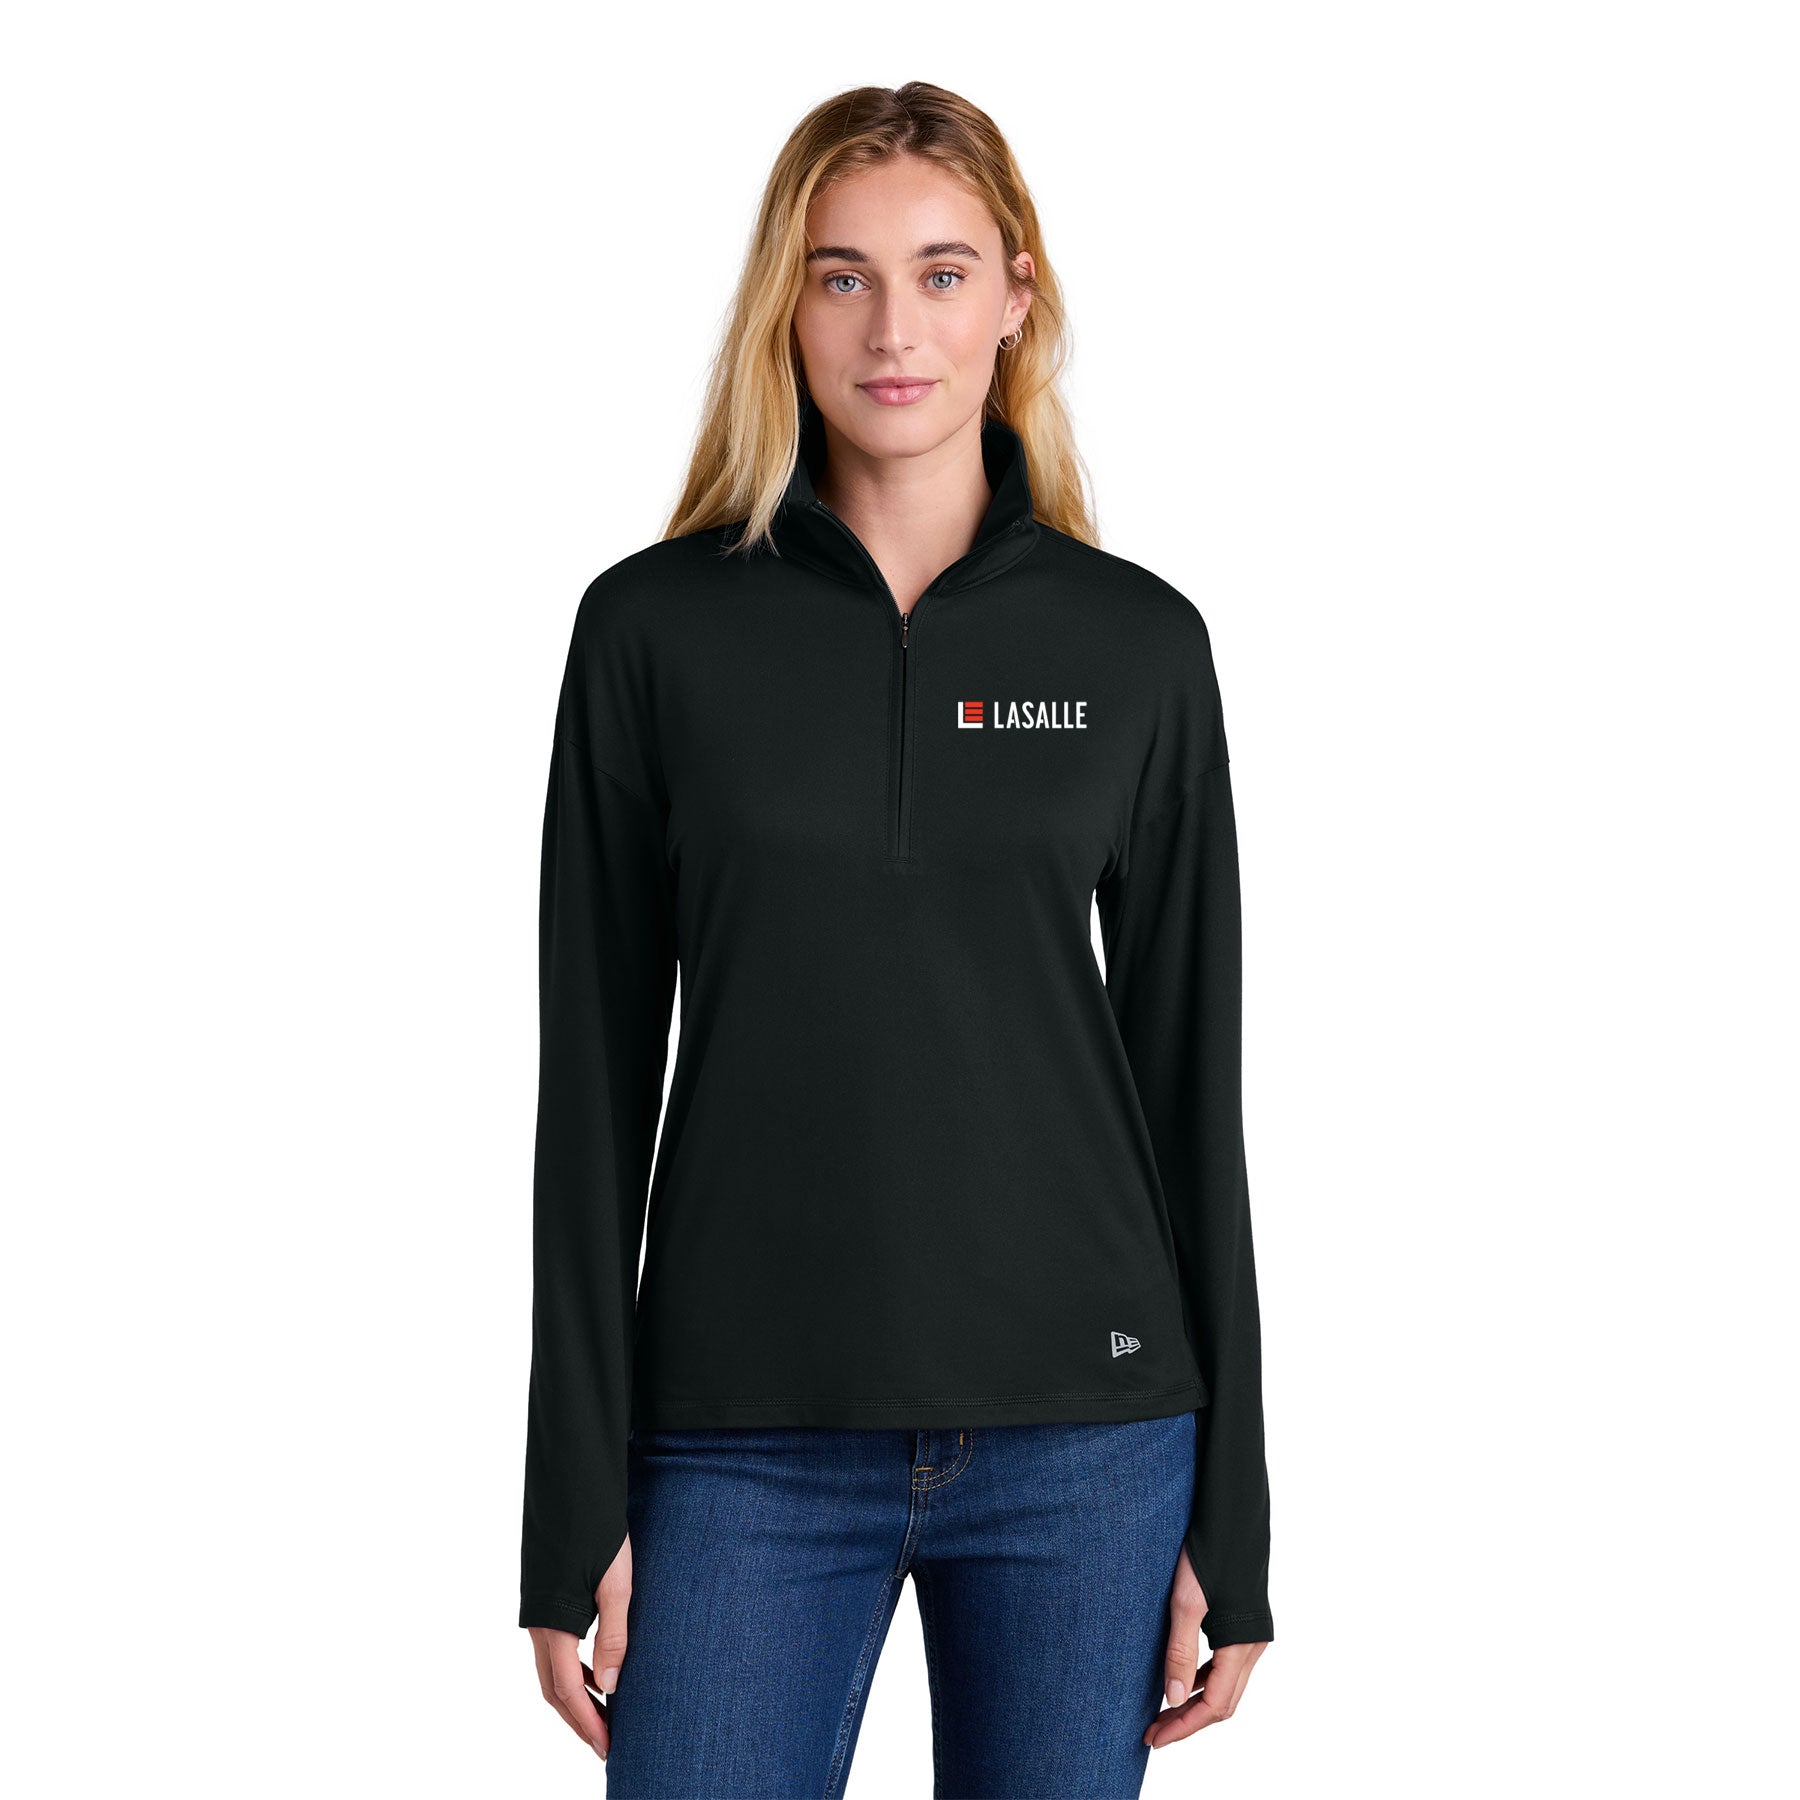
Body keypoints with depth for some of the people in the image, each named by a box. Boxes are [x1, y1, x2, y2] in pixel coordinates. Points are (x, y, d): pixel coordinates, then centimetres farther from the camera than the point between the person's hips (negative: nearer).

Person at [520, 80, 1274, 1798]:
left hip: (1081, 1433, 1)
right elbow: (595, 1080, 1)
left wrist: (1231, 1522, 3)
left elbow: (1190, 1073, 5)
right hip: (748, 1444, -1)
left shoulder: (1135, 641, 3)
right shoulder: (654, 626, 1)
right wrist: (575, 1516, -2)